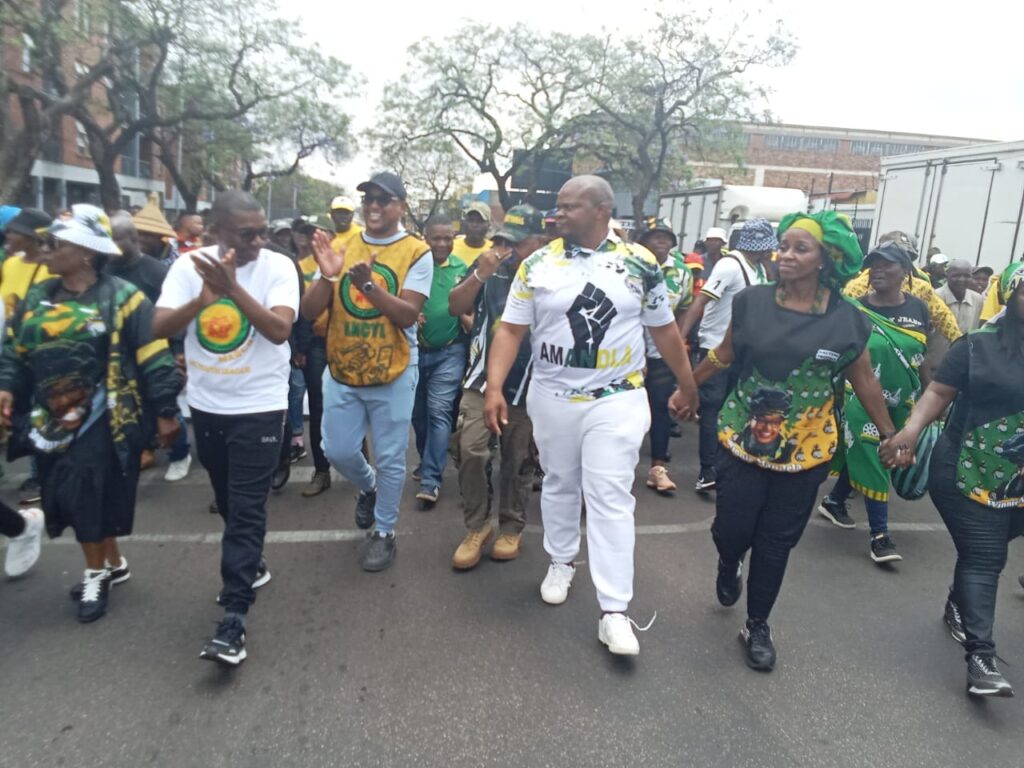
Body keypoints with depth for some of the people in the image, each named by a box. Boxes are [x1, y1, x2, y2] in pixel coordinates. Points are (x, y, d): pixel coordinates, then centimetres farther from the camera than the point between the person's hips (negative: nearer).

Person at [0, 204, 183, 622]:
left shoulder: (121, 298, -11)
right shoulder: (37, 298, 9)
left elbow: (154, 359, -12)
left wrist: (165, 409, -13)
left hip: (102, 419, -7)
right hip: (52, 418, 7)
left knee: (87, 496, -5)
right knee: (67, 499, 12)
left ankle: (97, 572, 18)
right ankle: (112, 563, 31)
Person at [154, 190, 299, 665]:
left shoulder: (278, 266, -11)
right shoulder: (188, 266, -3)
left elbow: (279, 330, -23)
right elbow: (160, 328, -10)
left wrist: (232, 286, -29)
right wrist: (205, 296, -24)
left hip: (259, 407, -4)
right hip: (206, 405, 5)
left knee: (247, 509, -5)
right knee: (228, 501, 20)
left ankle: (233, 620, -2)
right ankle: (251, 566, 43)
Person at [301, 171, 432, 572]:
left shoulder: (417, 252, -8)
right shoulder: (342, 248, 2)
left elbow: (408, 315, -16)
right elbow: (308, 312, -2)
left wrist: (369, 284, -30)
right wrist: (327, 276, -20)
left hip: (393, 375, -3)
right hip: (341, 372, 4)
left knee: (390, 459, 7)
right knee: (337, 451, 12)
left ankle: (384, 532, 27)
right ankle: (369, 487, 45)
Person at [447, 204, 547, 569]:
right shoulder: (488, 265, -2)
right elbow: (455, 308, -3)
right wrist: (479, 275, -16)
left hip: (525, 383, -2)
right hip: (482, 376, 2)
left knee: (518, 459, 10)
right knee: (470, 451, -6)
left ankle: (511, 527, 29)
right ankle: (476, 526, 14)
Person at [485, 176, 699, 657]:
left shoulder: (641, 264, -2)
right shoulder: (537, 264, -2)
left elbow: (664, 330, 7)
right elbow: (510, 330, -2)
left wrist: (687, 386, 12)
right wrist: (494, 387, -13)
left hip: (617, 401, -2)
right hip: (552, 398, 2)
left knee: (610, 499, -3)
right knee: (559, 485, 16)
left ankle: (614, 612, 2)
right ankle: (561, 562, 40)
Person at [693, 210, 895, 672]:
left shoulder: (846, 319, -6)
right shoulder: (752, 302, -6)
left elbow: (864, 383, 5)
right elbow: (724, 354, 7)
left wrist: (889, 435, 10)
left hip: (806, 450, 0)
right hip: (742, 440, 0)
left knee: (776, 543, 9)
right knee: (731, 528, 1)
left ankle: (757, 626, 30)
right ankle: (728, 568, 40)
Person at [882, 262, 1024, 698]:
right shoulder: (978, 346, -5)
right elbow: (939, 391, -6)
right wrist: (911, 431, -21)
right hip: (968, 475, -4)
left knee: (984, 554, 18)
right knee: (983, 559, -5)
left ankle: (958, 605, 44)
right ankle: (980, 658, -2)